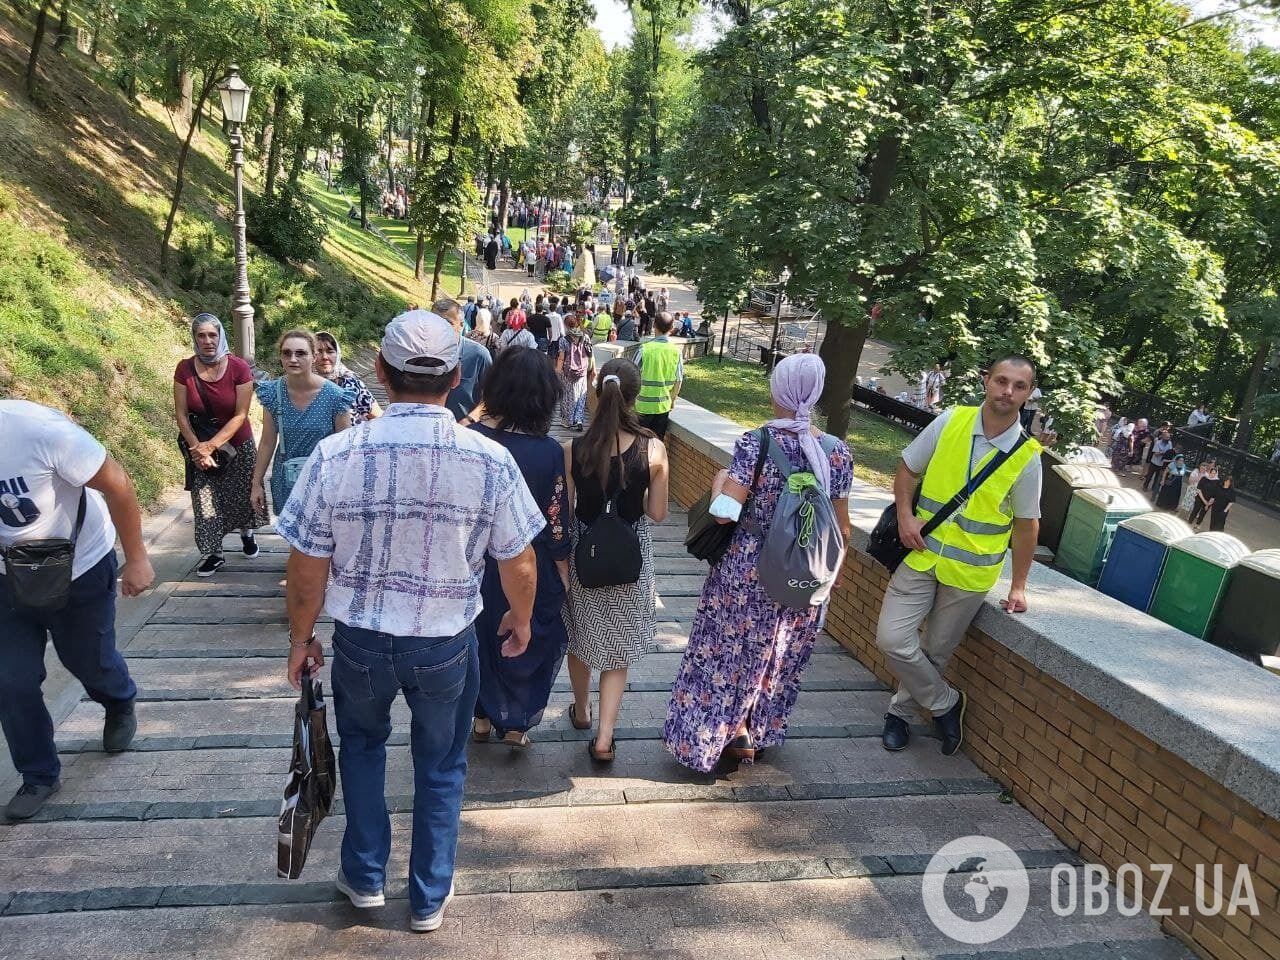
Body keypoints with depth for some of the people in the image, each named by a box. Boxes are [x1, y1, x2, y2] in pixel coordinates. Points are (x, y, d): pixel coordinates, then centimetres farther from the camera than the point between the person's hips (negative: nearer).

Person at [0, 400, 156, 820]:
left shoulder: (38, 428, -33)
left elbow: (116, 485, -23)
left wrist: (136, 559, -17)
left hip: (80, 569, -4)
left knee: (90, 660, 16)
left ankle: (121, 707, 51)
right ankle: (39, 776, 24)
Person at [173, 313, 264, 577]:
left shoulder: (239, 368, -14)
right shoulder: (185, 369, -8)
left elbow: (240, 415, -15)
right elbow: (181, 414, -6)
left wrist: (212, 445, -20)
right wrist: (197, 447, -17)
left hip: (237, 444, -1)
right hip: (199, 445, 1)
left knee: (242, 496, 8)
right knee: (205, 501, 2)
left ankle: (247, 533, 39)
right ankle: (214, 554, 19)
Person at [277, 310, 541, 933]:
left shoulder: (335, 455, -19)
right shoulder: (492, 461, -19)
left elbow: (307, 568, -11)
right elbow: (519, 564, -8)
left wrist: (301, 636, 7)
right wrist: (521, 619, 11)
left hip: (361, 639, 1)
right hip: (449, 644, 0)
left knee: (362, 744, 30)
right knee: (441, 766, 22)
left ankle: (365, 877, 42)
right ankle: (430, 898, 39)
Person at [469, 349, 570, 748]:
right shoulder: (548, 453, -21)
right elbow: (555, 525, -14)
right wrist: (563, 575, 1)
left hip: (477, 563, 3)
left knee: (481, 634, 23)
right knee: (536, 638, 20)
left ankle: (483, 716, 38)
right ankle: (515, 722, 27)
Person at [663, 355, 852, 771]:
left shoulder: (755, 442, -18)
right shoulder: (838, 452, -7)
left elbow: (725, 512, -22)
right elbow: (841, 526, 1)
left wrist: (719, 480, -2)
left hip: (748, 570, -3)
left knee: (728, 652, 15)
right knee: (782, 658, 22)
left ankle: (706, 736, 29)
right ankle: (756, 733, 40)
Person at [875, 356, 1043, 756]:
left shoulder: (1027, 455, -6)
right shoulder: (950, 422, -5)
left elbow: (1026, 524, 2)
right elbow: (907, 468, 5)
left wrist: (1018, 586, 3)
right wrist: (905, 514, -11)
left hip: (971, 570, -1)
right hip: (923, 554, 1)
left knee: (935, 652, 8)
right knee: (892, 638, -8)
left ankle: (901, 711, 34)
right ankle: (945, 704, 16)